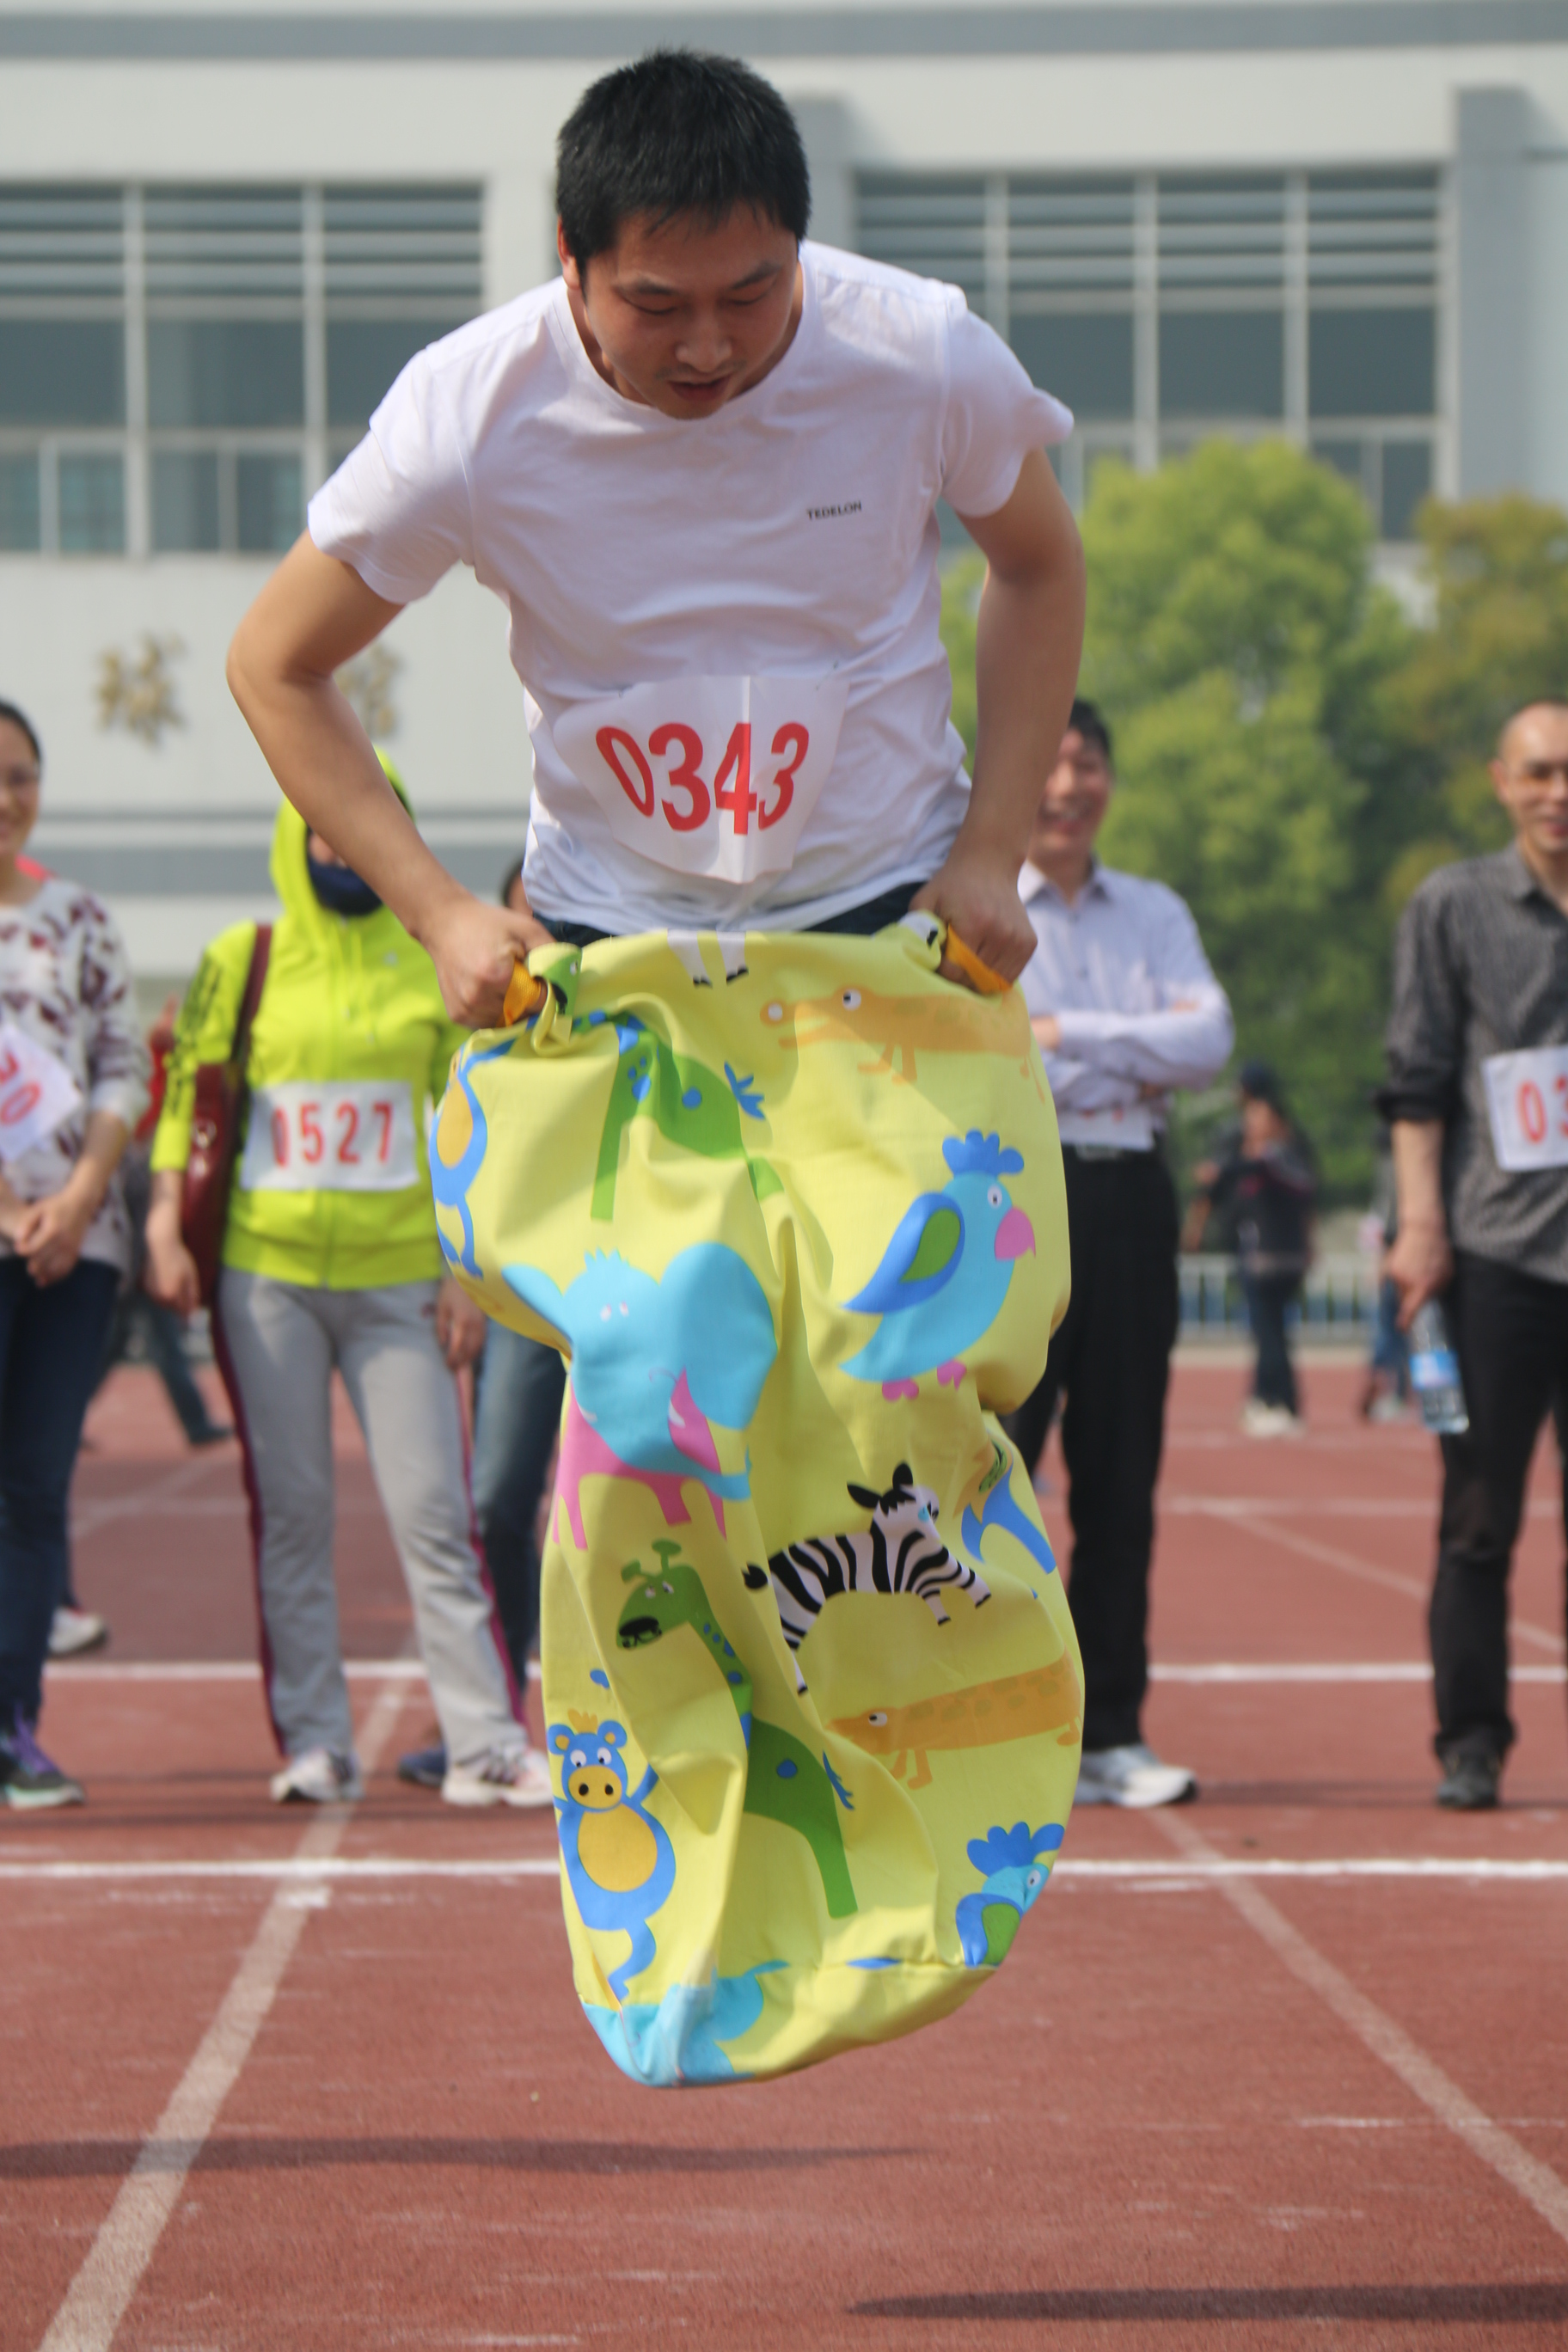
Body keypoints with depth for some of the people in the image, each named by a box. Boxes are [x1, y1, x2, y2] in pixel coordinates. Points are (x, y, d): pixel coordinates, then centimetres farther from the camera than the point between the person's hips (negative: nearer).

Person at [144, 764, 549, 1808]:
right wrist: (166, 1225, -5)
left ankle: (487, 1743, -5)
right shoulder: (240, 964, 6)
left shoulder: (433, 968, 8)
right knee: (289, 1512, 2)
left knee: (434, 1514, -5)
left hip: (397, 1278, 0)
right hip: (265, 1274, 0)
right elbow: (185, 1098, 7)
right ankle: (314, 1741, 8)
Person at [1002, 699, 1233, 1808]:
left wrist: (1067, 1033, -9)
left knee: (1123, 1476, 5)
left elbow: (1209, 1040, 0)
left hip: (1131, 1192, 5)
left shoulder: (1155, 913, 16)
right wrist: (1143, 1051, -9)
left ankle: (1111, 1733, 10)